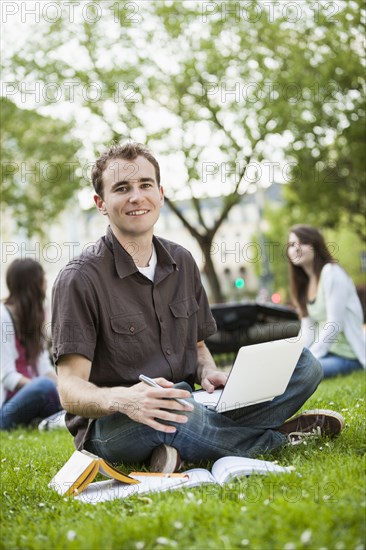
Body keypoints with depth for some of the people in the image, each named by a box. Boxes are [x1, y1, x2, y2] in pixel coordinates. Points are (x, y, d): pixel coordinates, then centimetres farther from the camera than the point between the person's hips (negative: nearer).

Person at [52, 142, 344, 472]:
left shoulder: (181, 262, 9)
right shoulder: (80, 280, -11)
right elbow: (71, 390, -16)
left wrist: (207, 372, -6)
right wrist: (121, 399, -39)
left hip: (186, 404, 6)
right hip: (113, 428, -5)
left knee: (303, 364, -5)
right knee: (156, 416, -41)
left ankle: (183, 448, -19)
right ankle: (281, 433, -13)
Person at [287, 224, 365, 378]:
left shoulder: (331, 273, -13)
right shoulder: (304, 281, 12)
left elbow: (334, 326, -19)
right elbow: (307, 328, 7)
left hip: (347, 356, -8)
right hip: (325, 350, 8)